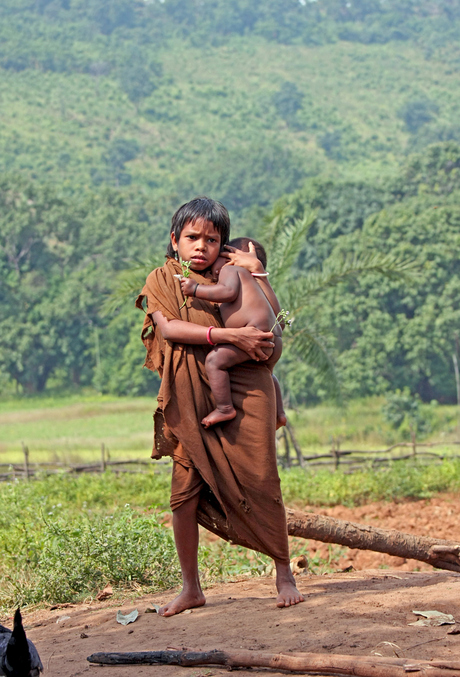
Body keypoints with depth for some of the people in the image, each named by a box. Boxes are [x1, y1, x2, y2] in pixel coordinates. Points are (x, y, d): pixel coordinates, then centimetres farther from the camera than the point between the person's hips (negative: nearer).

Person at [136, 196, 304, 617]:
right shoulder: (161, 281, 9)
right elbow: (169, 328, -9)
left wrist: (253, 268, 5)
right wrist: (229, 336, -17)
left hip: (243, 387, 1)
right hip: (191, 396, 0)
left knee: (260, 480, -5)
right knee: (185, 488, -4)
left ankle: (284, 574, 6)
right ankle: (191, 587, 7)